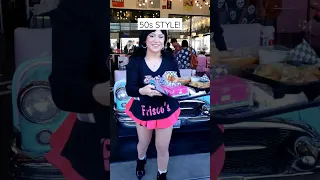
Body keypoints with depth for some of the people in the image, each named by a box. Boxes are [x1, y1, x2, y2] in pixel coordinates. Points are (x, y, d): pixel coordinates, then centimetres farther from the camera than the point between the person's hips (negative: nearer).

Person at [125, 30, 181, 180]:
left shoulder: (170, 59, -11)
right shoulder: (136, 61, -15)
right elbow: (129, 89, -19)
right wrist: (142, 90, -40)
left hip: (166, 110, 0)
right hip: (143, 110, 0)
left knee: (163, 148, 12)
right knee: (143, 143, 24)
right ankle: (141, 160, 60)